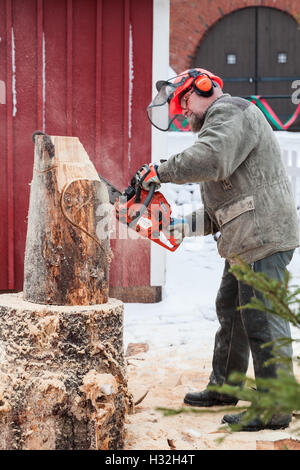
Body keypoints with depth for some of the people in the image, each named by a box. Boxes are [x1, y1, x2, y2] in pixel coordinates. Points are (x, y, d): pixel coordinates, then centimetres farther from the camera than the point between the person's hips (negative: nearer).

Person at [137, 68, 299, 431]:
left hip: (264, 235, -11)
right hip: (245, 241, 11)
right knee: (230, 310, 20)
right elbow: (221, 210, 23)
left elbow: (208, 160, -28)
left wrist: (161, 171, -16)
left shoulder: (229, 112, -7)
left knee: (262, 320, -8)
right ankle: (224, 388, 34)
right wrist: (186, 227, 14)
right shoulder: (219, 123, 25)